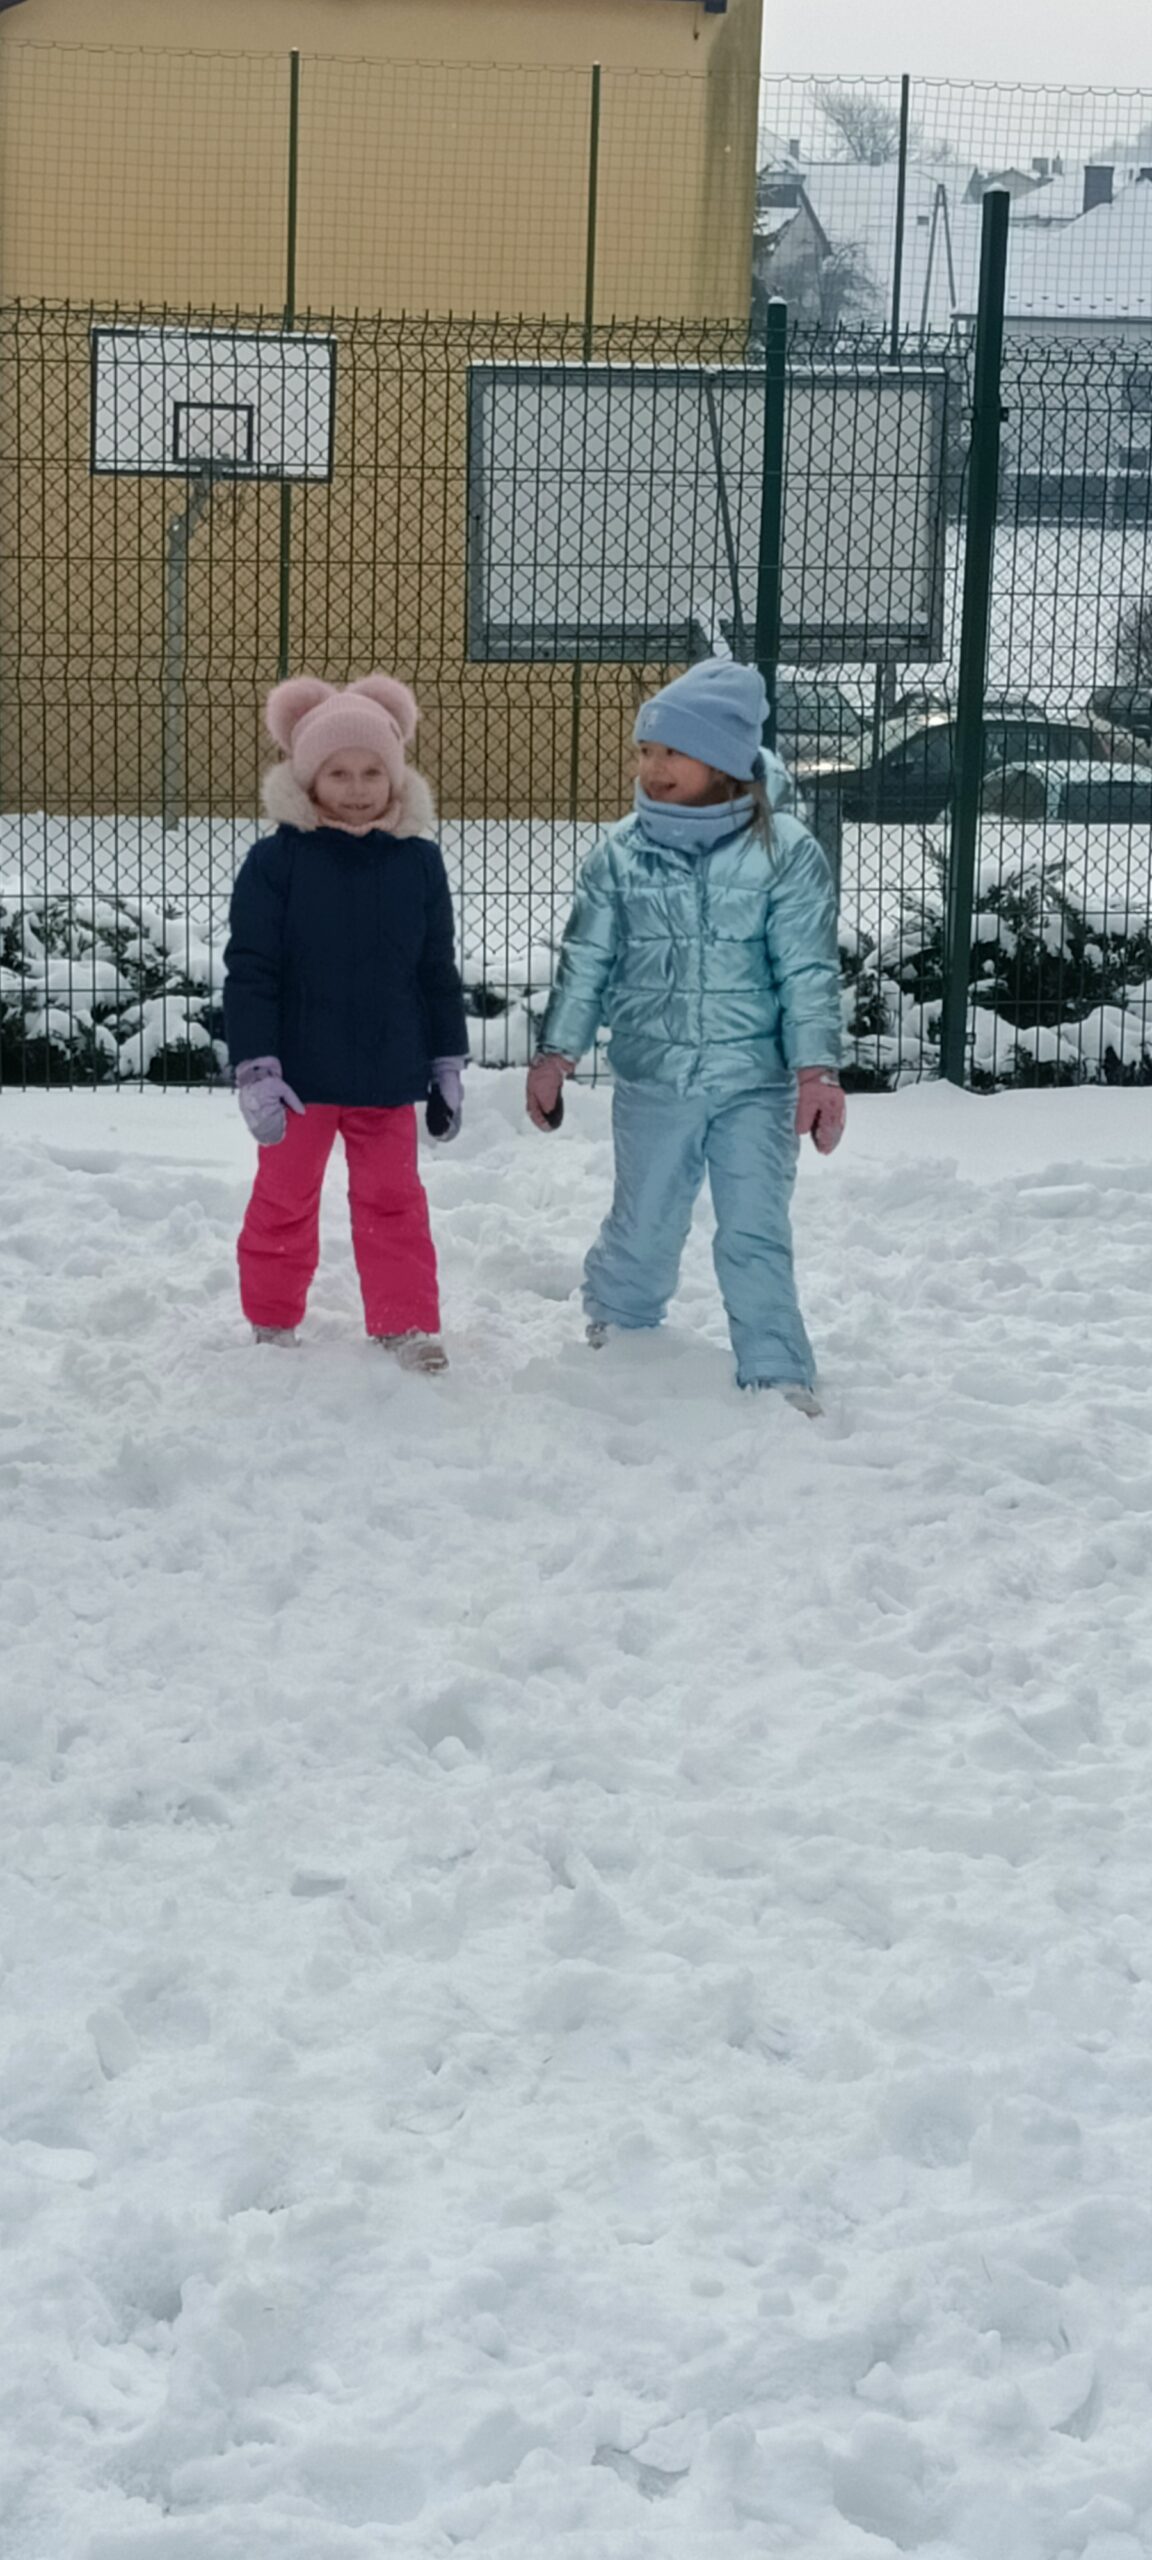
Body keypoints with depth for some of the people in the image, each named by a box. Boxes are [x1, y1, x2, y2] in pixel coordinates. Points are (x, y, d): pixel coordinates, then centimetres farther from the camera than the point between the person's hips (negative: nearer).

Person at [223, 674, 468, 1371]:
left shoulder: (419, 861, -1)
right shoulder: (277, 860, -10)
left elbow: (438, 972, 8)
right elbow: (250, 972, -9)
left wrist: (449, 1066, 9)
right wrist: (257, 1071, -15)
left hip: (388, 1075, 2)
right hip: (301, 1072, -2)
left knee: (394, 1198, 8)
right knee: (285, 1201, 12)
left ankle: (406, 1324, 18)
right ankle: (273, 1324, 27)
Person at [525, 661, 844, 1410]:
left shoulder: (784, 850, -7)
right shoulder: (621, 852, 0)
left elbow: (809, 972, -8)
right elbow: (587, 962, 6)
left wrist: (818, 1069, -15)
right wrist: (557, 1053, 3)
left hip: (756, 1084, -2)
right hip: (652, 1081, 2)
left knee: (756, 1237, -4)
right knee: (642, 1230, 14)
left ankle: (779, 1380, 5)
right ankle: (613, 1338, 38)